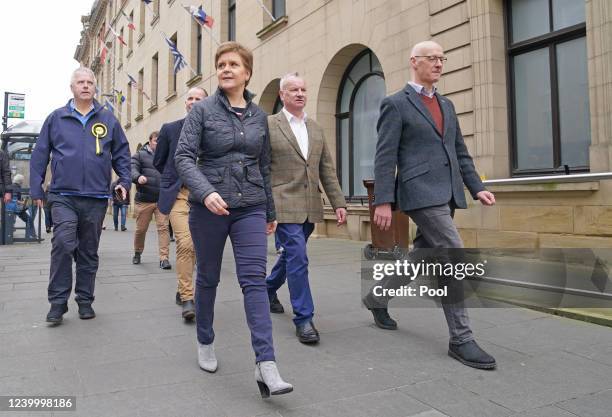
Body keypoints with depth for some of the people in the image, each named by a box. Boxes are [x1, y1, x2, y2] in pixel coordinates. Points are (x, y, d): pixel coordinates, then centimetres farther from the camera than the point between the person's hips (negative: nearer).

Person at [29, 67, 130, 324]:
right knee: (63, 245, -14)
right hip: (63, 196, -1)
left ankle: (85, 300, 21)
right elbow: (40, 155, 8)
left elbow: (121, 153, 13)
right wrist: (36, 189, 4)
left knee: (89, 252, 9)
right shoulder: (56, 118, 6)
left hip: (97, 198, 1)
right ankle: (58, 301, 1)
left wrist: (124, 181, 2)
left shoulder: (108, 119, 8)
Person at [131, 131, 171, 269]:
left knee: (163, 227, -7)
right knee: (141, 229, 10)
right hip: (144, 200, -1)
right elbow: (132, 169, -9)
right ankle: (137, 253, 32)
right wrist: (138, 177, -30)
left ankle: (164, 258, -5)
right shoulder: (140, 155, 5)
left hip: (162, 199, 1)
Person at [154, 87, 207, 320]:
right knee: (185, 243, -14)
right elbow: (158, 162, 15)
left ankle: (182, 290, 28)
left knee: (193, 246, 10)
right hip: (178, 194, -1)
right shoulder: (170, 129, 6)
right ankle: (187, 298, -8)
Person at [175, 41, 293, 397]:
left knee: (255, 279, -8)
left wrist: (271, 211, 16)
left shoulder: (259, 115, 10)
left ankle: (266, 365, -10)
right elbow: (184, 156, -9)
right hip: (209, 207, -1)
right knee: (208, 277, 12)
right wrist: (205, 192, -27)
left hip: (250, 208, 2)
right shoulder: (203, 110, 0)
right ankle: (205, 342, 34)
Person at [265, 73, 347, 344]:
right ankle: (303, 318, 1)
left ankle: (268, 288, 43)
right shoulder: (267, 125, -2)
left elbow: (327, 169, 14)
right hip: (283, 204, -6)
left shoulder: (316, 129, 14)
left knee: (292, 254, 18)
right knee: (297, 257, -10)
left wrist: (338, 203, 8)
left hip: (309, 207, 6)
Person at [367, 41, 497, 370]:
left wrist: (477, 187, 8)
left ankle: (377, 298, 36)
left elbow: (460, 152, 20)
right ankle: (461, 339, -2)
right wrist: (383, 201, -14)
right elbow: (385, 157, -8)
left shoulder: (446, 105, 20)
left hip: (446, 194, 8)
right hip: (420, 192, -8)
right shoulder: (396, 104, -1)